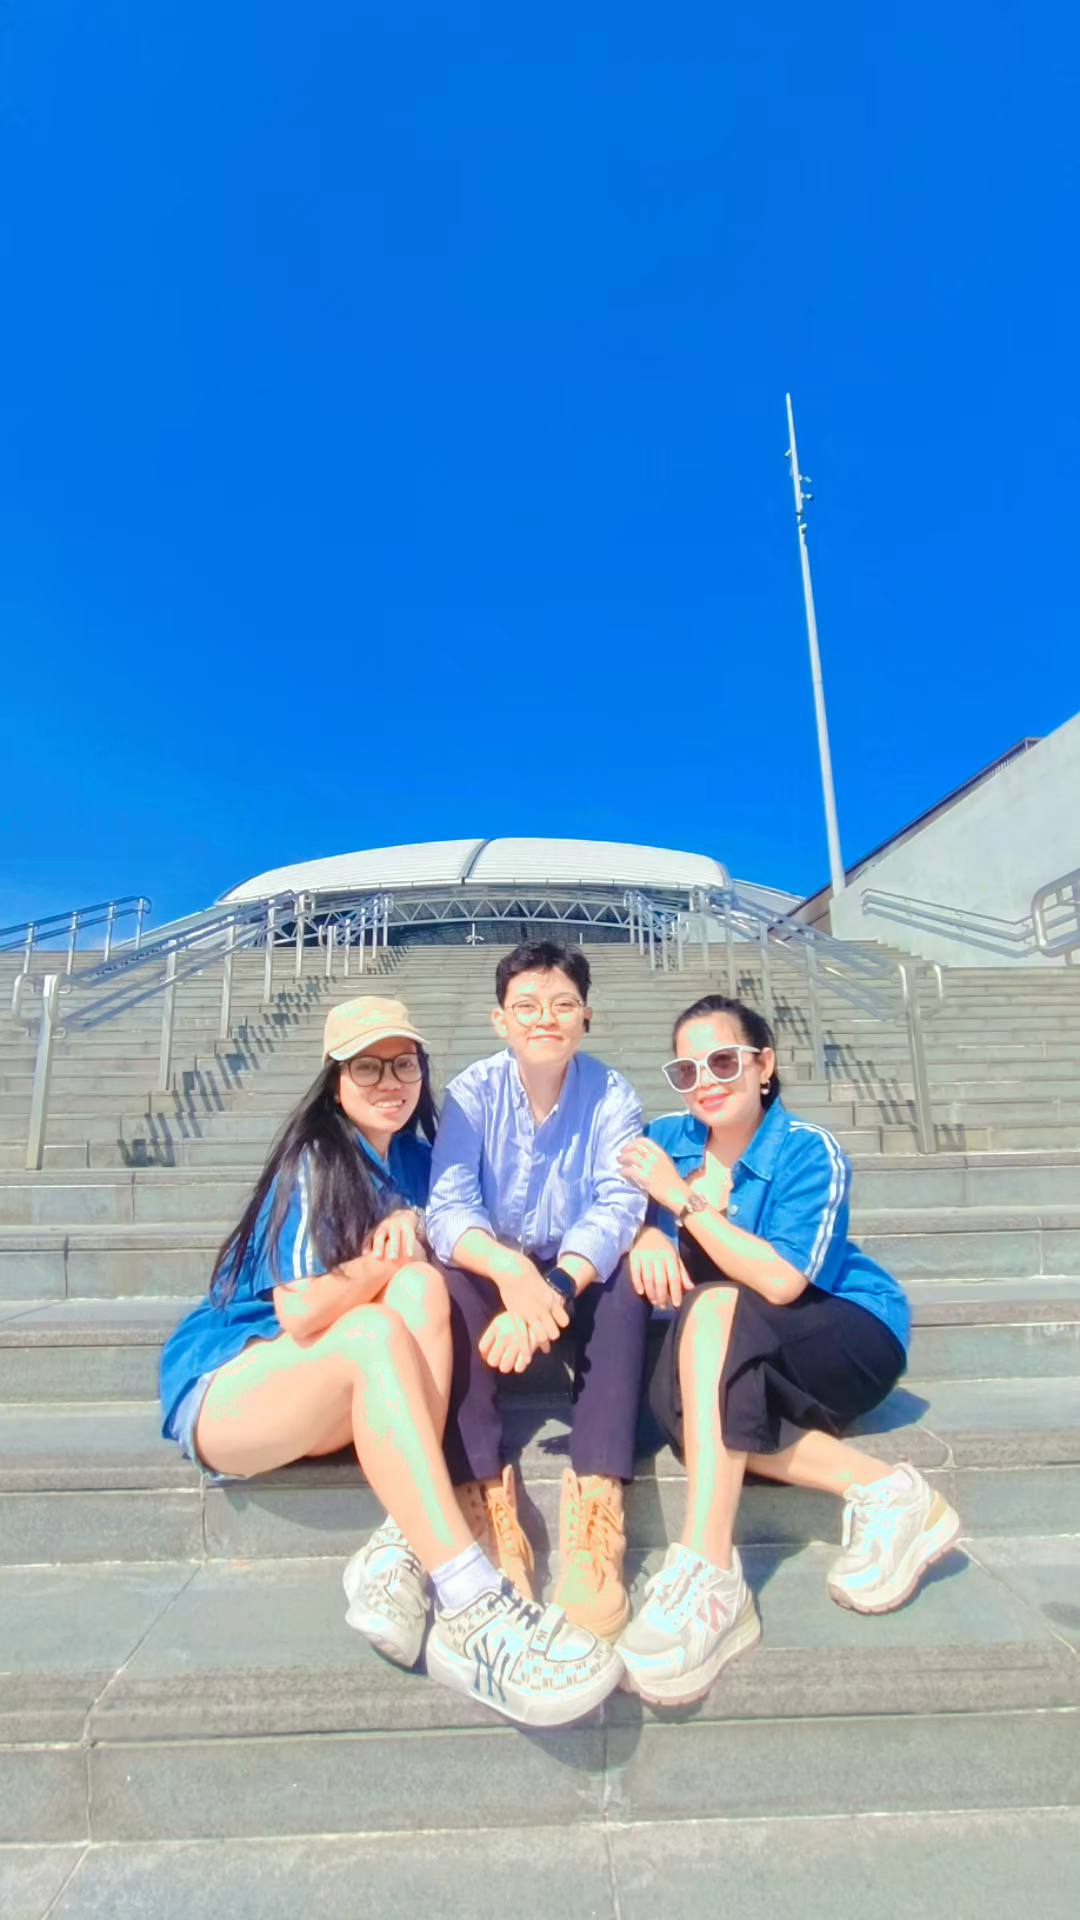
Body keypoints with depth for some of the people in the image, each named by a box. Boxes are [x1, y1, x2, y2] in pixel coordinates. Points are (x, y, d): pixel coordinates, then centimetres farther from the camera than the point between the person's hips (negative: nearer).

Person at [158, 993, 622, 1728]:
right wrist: (390, 1257, -11)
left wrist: (407, 1235, -16)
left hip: (322, 1397, 6)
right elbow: (301, 1314, -21)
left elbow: (419, 1264, 3)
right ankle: (470, 1612, -39)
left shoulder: (415, 1159, 5)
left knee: (421, 1290, -23)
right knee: (376, 1329, -35)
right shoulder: (314, 1160, -15)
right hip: (222, 1385, -5)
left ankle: (398, 1553, -29)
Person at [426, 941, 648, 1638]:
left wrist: (554, 1288, -41)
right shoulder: (474, 1091, -11)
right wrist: (510, 1270, -43)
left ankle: (597, 1507, -30)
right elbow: (448, 1209, -21)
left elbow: (618, 1208, -23)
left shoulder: (612, 1095, -11)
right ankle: (484, 1498, -29)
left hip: (582, 1276, 0)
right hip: (493, 1273, 1)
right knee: (450, 1286, -29)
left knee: (624, 1280, -30)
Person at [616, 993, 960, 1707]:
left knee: (715, 1305, -33)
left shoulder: (810, 1154, -17)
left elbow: (780, 1282, -26)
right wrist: (646, 1236, -21)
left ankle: (708, 1575, -36)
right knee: (676, 1394, -28)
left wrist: (683, 1198, -26)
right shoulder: (668, 1136, -3)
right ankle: (880, 1489, -19)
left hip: (854, 1336, -5)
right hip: (743, 1355, 5)